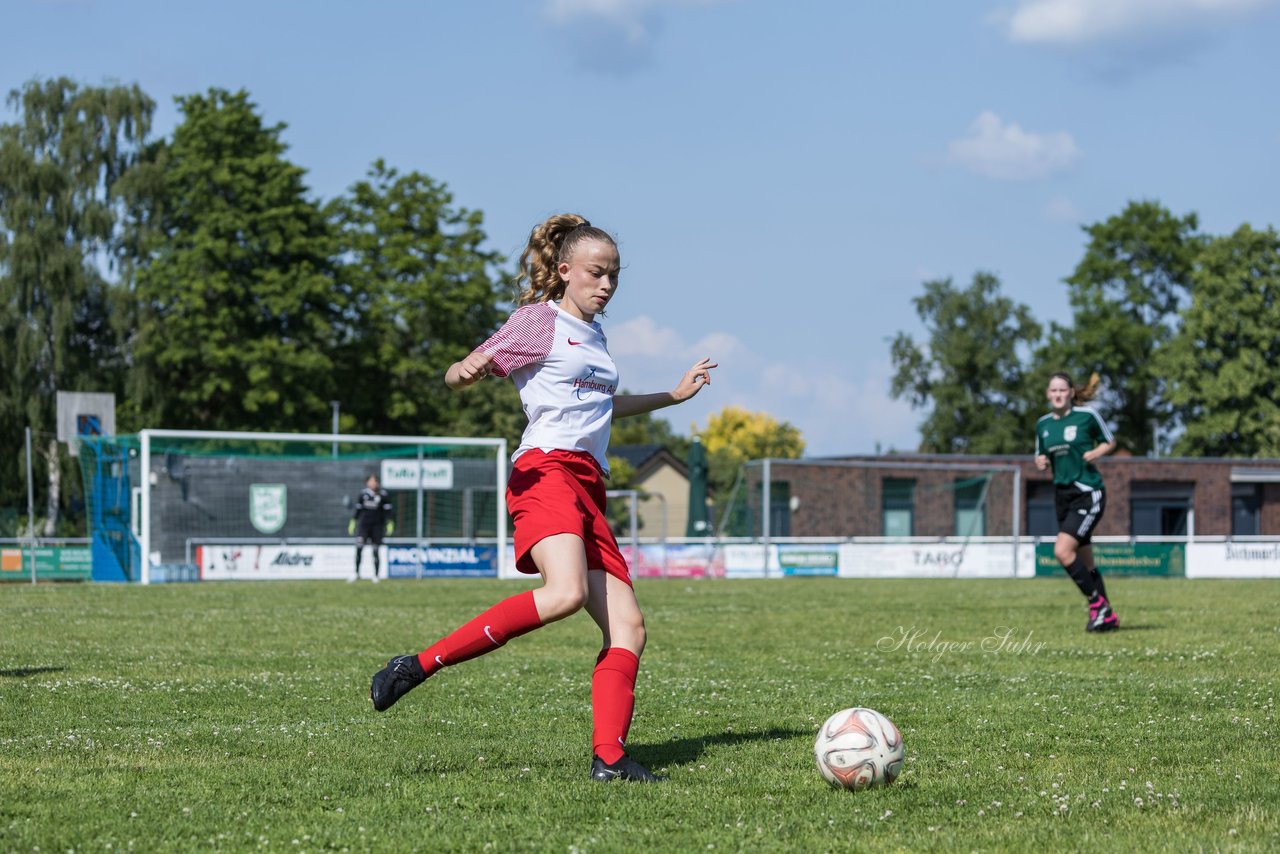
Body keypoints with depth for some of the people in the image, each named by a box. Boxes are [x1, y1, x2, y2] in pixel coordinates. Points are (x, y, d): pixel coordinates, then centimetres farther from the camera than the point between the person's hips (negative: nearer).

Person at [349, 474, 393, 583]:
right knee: (359, 548, -10)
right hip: (363, 524, 1)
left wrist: (389, 523, -8)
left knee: (376, 552, 1)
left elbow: (387, 510, 0)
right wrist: (353, 521, 12)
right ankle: (357, 574, -2)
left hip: (377, 525, -1)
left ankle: (375, 576, 11)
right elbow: (358, 508, 13)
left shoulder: (383, 495, -2)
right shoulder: (363, 494, 4)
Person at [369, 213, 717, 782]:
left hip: (588, 486, 9)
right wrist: (467, 370, -26)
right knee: (566, 592, -32)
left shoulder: (594, 334, 26)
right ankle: (420, 665, -27)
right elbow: (458, 375, -2)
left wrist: (673, 395, 47)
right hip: (547, 468, -9)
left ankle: (608, 756, -9)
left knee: (628, 626, -4)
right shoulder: (540, 319, 4)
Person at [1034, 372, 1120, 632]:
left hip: (1088, 493, -6)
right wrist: (1040, 462, -3)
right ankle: (1107, 616, 19)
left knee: (1062, 550, -20)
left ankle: (1098, 604, -8)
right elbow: (1041, 455, 20)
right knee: (1084, 562, 9)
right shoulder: (1043, 424, 8)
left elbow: (1110, 442, 8)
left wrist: (1096, 452, -12)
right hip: (1062, 494, 6)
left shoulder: (1087, 416, -5)